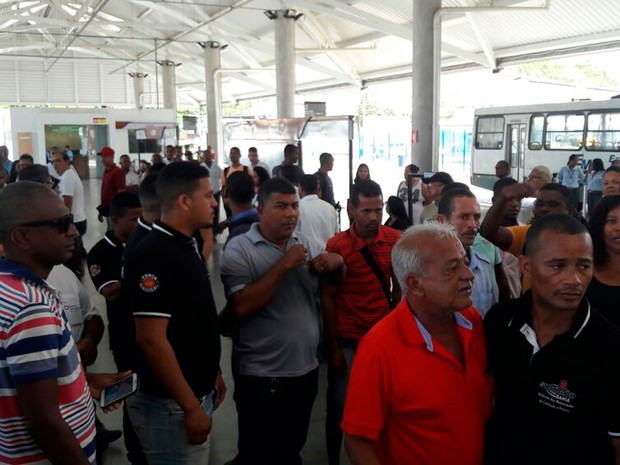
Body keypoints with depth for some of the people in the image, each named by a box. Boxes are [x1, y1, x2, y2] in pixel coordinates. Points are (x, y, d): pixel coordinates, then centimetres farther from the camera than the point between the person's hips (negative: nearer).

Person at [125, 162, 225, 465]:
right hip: (171, 405, -9)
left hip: (198, 393, 9)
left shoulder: (187, 245, 8)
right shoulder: (154, 255, -21)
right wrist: (191, 406, -21)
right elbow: (151, 339, -25)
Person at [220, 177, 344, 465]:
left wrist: (337, 262, -6)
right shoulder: (239, 249, -11)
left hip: (306, 369, 6)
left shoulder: (307, 245, 6)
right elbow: (241, 307, -23)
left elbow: (336, 282, 17)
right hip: (261, 376, -5)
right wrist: (284, 266, -23)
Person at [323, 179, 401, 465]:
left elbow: (398, 287, 8)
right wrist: (333, 348, -7)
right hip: (348, 341, -2)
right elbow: (328, 298, -6)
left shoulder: (395, 240, -3)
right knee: (340, 407, 9)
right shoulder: (336, 245, -11)